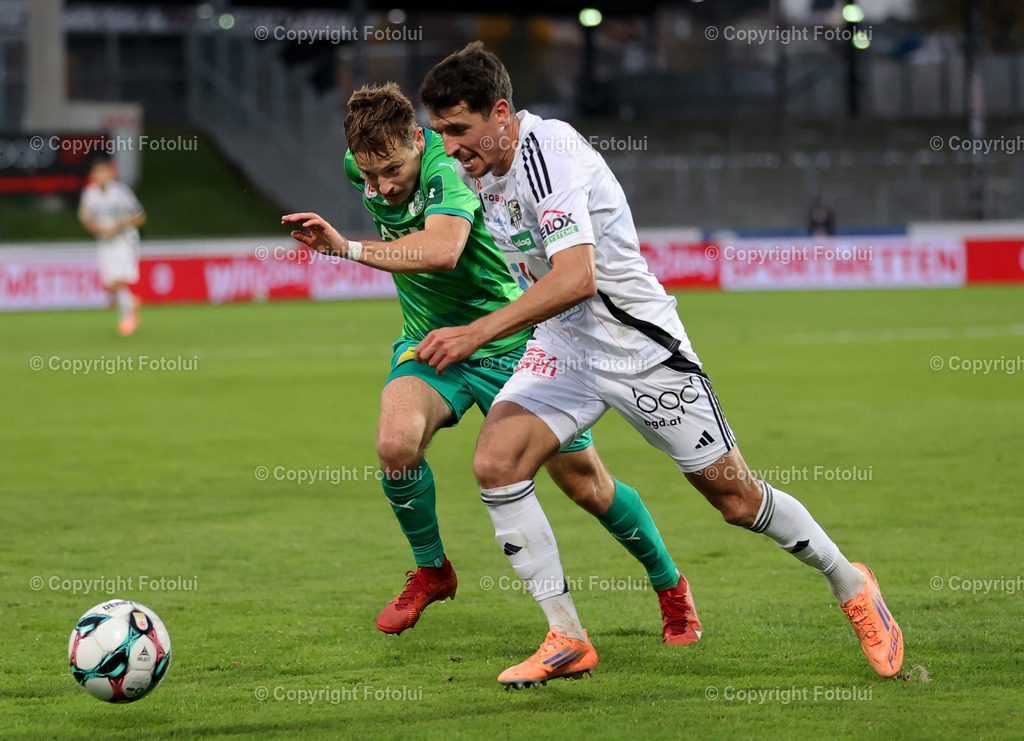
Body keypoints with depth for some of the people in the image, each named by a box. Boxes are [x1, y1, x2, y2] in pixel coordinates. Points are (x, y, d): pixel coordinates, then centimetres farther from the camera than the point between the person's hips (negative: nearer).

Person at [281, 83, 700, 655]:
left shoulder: (448, 170, -30)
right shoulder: (364, 164, -7)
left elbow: (443, 250, -50)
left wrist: (347, 248, -50)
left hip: (509, 343, -5)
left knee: (587, 485, 0)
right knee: (396, 441, -26)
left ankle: (670, 585, 26)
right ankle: (432, 570, -1)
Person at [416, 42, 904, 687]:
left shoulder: (549, 151, -26)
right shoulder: (480, 168, 0)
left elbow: (577, 278, -37)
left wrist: (475, 335, -39)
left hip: (639, 343, -7)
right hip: (562, 343, 7)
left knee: (737, 498, 2)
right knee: (495, 460, -17)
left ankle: (850, 585, 28)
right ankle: (566, 638, -8)